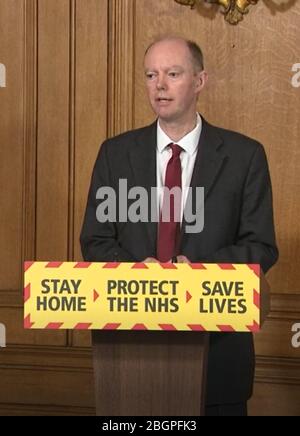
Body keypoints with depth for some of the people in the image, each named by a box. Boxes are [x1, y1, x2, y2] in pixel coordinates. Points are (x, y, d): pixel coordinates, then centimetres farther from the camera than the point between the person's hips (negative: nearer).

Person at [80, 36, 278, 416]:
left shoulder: (244, 155, -1)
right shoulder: (115, 153, 5)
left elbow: (262, 247, -2)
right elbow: (95, 242, 5)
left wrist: (199, 268, -19)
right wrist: (135, 268, -16)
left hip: (218, 341, -1)